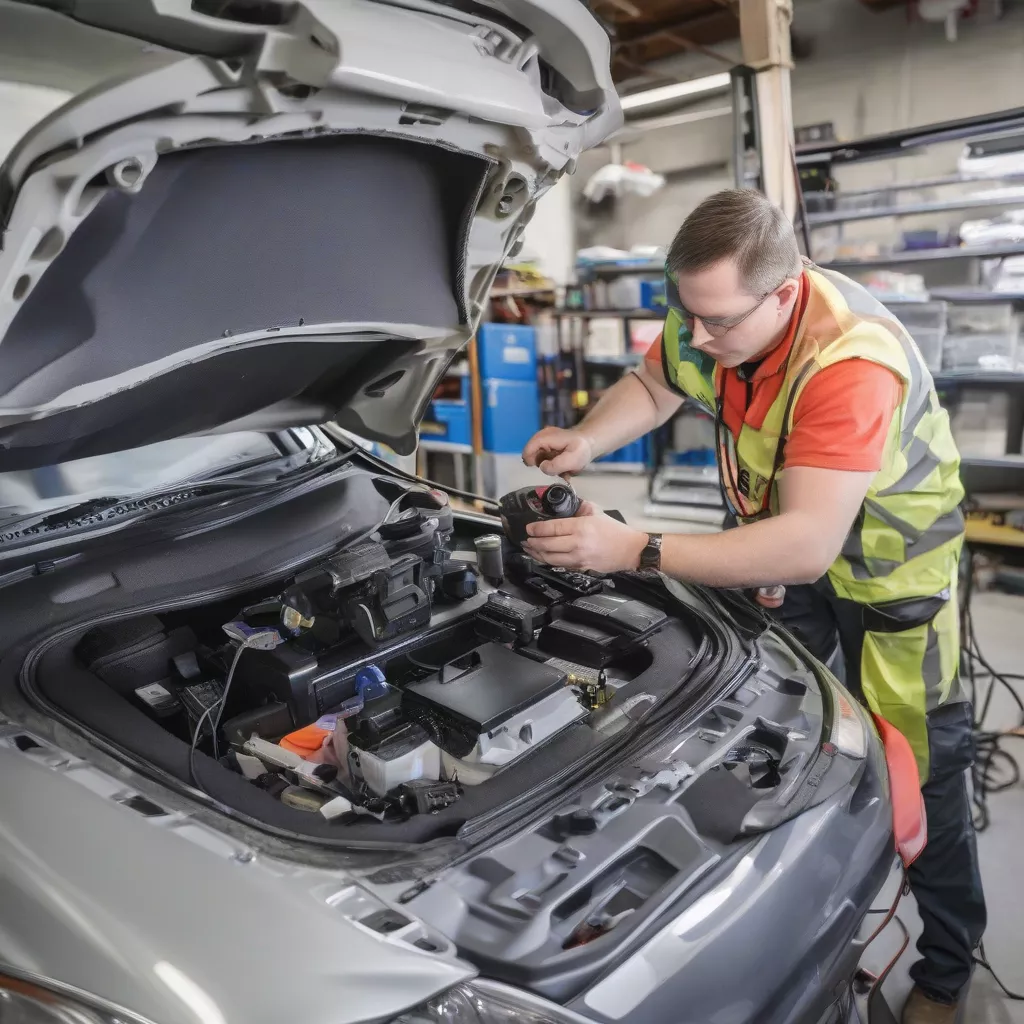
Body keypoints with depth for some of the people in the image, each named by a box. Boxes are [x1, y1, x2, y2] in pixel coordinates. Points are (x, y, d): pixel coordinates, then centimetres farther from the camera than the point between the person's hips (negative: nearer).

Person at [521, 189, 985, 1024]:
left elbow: (806, 545, -44)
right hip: (779, 534, 7)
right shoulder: (707, 308, -18)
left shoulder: (851, 361, -40)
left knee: (916, 766, 3)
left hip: (890, 557, -6)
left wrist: (636, 551, -48)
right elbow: (652, 387, 0)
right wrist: (586, 441, -21)